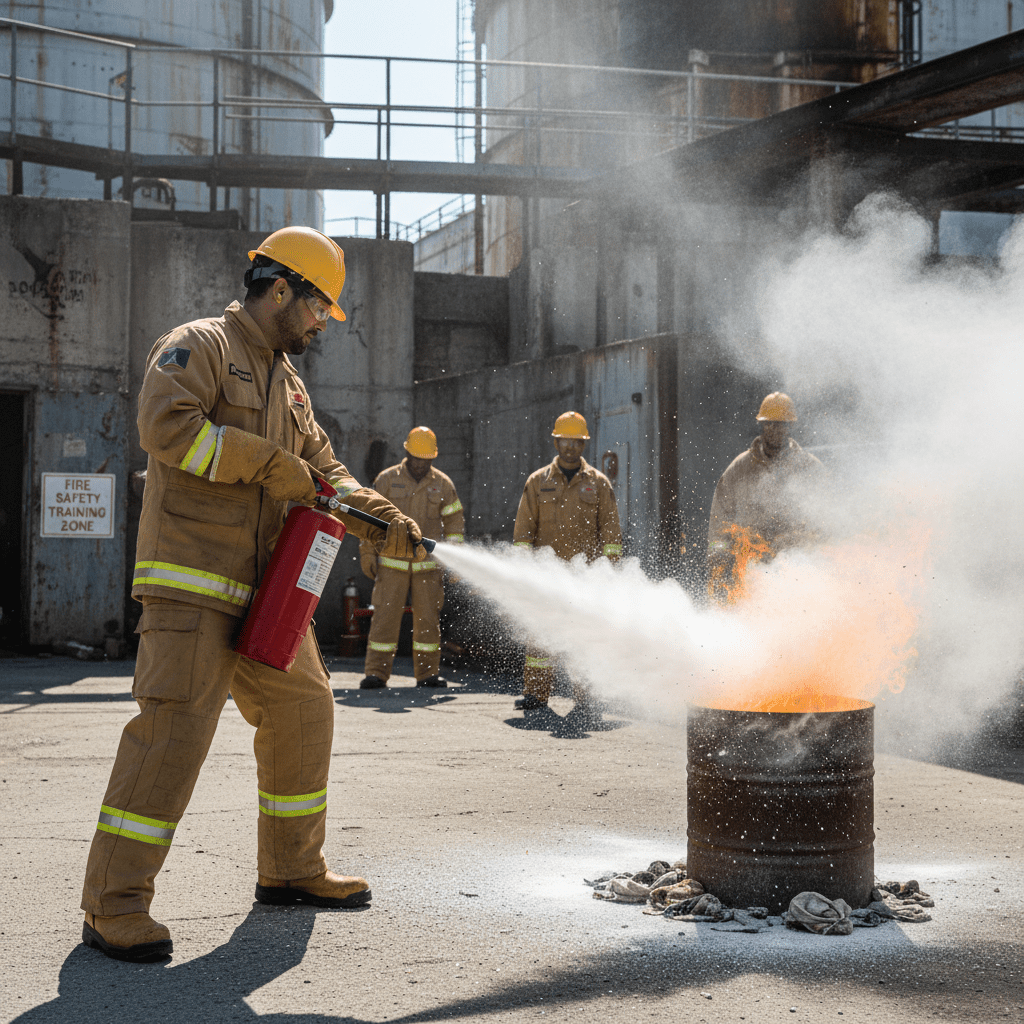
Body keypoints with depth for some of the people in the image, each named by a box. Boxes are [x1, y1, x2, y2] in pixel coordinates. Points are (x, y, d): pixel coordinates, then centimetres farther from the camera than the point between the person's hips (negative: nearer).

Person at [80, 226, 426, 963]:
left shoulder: (287, 382, 23)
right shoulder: (198, 346, -3)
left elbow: (322, 469, 22)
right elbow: (166, 424, -20)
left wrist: (384, 522, 5)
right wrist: (268, 462, -18)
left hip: (264, 587, 9)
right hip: (192, 577, -9)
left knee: (304, 710, 13)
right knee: (175, 722, -17)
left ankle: (291, 869, 28)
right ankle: (114, 904, -13)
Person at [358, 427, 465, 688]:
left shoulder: (442, 484, 5)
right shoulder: (386, 480, 1)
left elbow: (455, 522, 11)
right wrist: (367, 553, 1)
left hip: (428, 565, 2)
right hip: (392, 563, -2)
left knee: (428, 618, 4)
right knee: (385, 616, -5)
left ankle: (428, 673, 13)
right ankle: (377, 673, -1)